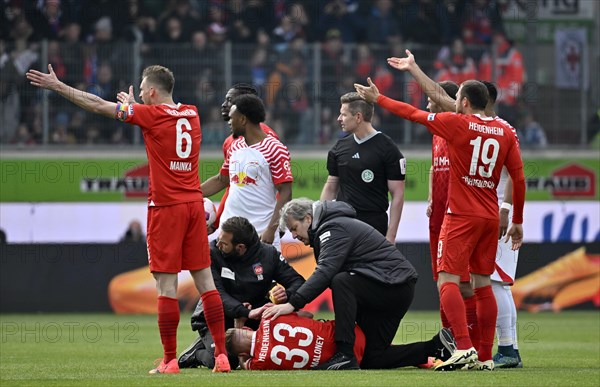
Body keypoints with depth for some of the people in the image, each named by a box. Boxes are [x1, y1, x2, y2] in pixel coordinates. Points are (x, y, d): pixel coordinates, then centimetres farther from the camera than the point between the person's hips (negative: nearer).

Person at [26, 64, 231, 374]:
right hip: (194, 203, 6)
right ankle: (221, 354, 1)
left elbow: (99, 106, -4)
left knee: (166, 283, -3)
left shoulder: (152, 114, -7)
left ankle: (170, 360, -4)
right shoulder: (191, 114, 9)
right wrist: (133, 105, 39)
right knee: (205, 279, 6)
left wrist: (57, 86, 3)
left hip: (166, 206, -6)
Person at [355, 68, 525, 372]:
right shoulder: (506, 132, 7)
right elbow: (519, 178, 7)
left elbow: (413, 114, 4)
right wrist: (518, 221, 16)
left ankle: (464, 347, -24)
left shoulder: (456, 123, -7)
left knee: (448, 280, -8)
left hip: (462, 216, -6)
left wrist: (377, 98, 18)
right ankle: (485, 357, 7)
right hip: (490, 218, 6)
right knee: (482, 284, 10)